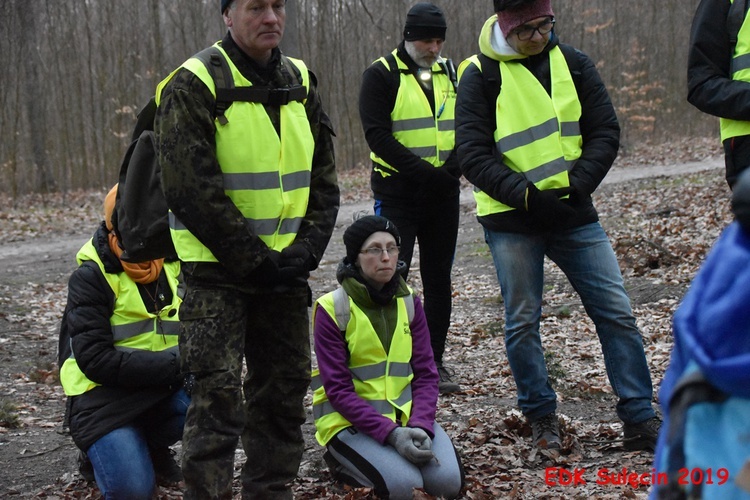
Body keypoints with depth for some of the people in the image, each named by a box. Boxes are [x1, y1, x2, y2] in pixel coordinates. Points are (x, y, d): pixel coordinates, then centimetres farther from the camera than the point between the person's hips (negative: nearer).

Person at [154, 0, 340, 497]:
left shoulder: (301, 83, 7)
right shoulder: (193, 88, -11)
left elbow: (324, 180, 8)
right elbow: (193, 192, -17)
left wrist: (305, 251, -6)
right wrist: (257, 259, -17)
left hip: (286, 267, 6)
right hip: (217, 272, -6)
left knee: (284, 390, 12)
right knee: (219, 393, -8)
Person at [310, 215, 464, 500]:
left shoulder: (409, 303, 5)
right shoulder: (332, 309, -10)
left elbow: (426, 374, 1)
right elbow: (338, 389, -14)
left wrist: (420, 426, -18)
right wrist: (390, 433, -24)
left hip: (405, 415, 4)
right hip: (351, 422, -4)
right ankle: (343, 462, 2)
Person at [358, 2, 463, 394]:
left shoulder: (450, 74, 12)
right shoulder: (381, 75, -5)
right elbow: (377, 136, -13)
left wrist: (453, 167, -11)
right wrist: (423, 171, -21)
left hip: (443, 195, 5)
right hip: (397, 195, -5)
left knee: (438, 279, 8)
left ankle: (435, 362, 16)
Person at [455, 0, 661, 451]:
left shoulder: (574, 64, 4)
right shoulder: (480, 75, -6)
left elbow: (605, 132, 3)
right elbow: (473, 154, -10)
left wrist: (576, 185, -12)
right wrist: (526, 194, -21)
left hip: (573, 212, 3)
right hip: (511, 219, -3)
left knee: (616, 311, 1)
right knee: (523, 321, 4)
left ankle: (641, 419, 10)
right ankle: (542, 417, 21)